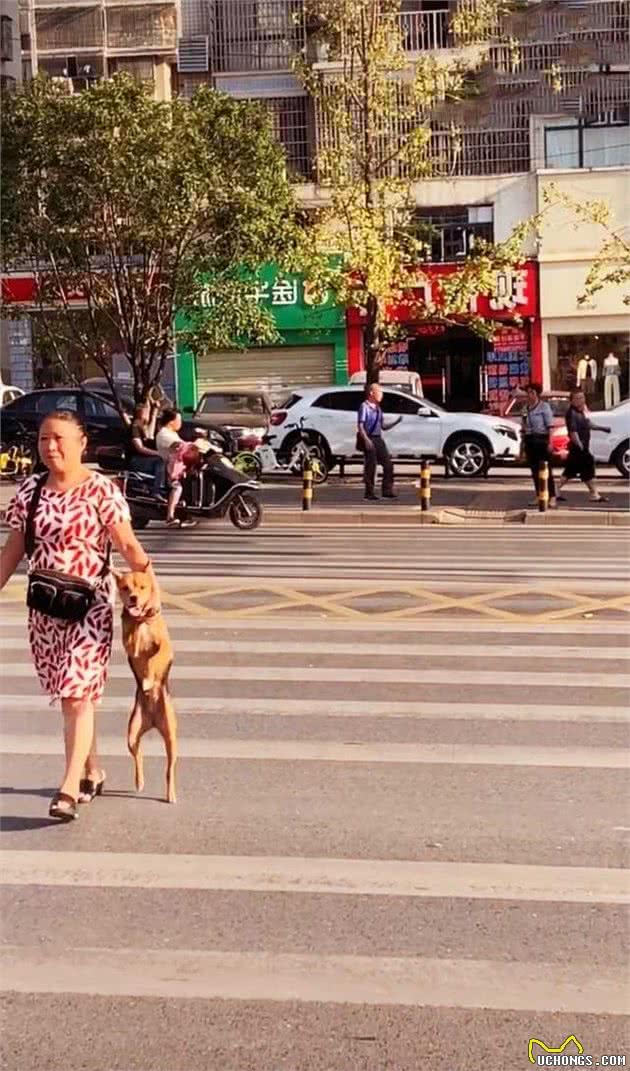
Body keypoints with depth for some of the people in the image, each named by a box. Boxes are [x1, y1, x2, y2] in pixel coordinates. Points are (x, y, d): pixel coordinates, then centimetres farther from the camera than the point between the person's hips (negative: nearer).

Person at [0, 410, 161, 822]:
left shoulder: (101, 490, -9)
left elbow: (129, 545, -12)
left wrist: (152, 586, -24)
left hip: (88, 606, -5)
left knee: (78, 695, -9)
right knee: (69, 695, 14)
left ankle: (70, 789, -9)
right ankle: (93, 772, 31)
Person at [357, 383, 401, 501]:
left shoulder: (378, 408, 17)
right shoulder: (365, 407, -7)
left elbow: (383, 427, 19)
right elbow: (360, 426, -13)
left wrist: (396, 422, 6)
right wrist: (366, 440, -23)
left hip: (378, 439, 8)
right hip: (369, 439, -8)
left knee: (388, 464, 3)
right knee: (370, 467, -4)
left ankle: (387, 490, 8)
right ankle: (370, 493, 4)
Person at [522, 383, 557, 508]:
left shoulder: (544, 406, -4)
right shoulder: (526, 408, 12)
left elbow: (550, 426, -9)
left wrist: (550, 442, -17)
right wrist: (523, 445, 12)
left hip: (541, 440, -6)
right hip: (530, 440, 6)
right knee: (534, 470, 8)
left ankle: (552, 497, -5)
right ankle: (538, 496, 15)